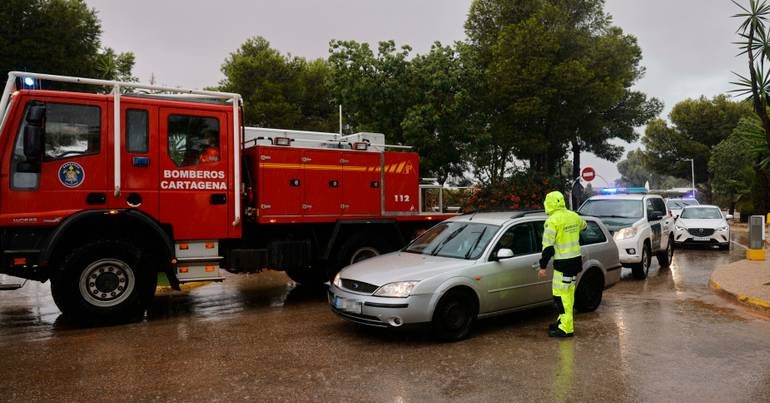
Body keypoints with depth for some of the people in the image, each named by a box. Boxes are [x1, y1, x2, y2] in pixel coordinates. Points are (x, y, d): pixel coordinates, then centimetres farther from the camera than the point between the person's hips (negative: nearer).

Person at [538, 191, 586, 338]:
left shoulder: (552, 221, -16)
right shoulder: (574, 216, 7)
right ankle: (564, 321, 30)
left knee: (560, 294, -4)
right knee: (568, 292, 18)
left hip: (563, 263, -8)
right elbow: (583, 225, 31)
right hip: (576, 260, 8)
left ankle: (566, 328, -4)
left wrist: (543, 267, -13)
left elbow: (548, 246, -18)